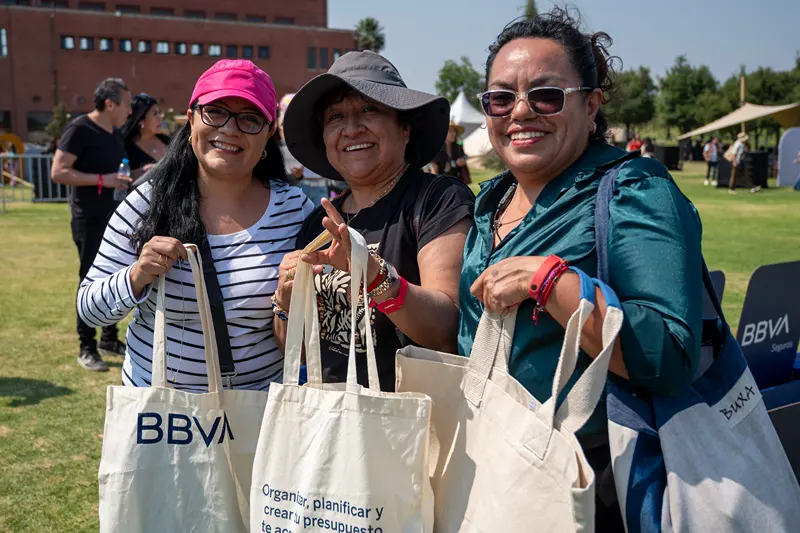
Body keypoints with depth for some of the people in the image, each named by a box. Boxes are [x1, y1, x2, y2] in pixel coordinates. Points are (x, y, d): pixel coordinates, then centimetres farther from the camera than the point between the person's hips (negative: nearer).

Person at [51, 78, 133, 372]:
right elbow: (58, 172, -19)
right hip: (90, 219, -8)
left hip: (116, 216, 8)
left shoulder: (115, 133, 12)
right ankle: (87, 349, 10)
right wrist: (102, 179, -24)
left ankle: (109, 339, 27)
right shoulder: (79, 129, -13)